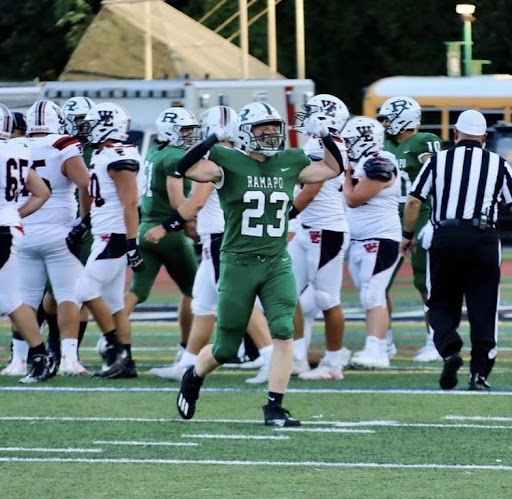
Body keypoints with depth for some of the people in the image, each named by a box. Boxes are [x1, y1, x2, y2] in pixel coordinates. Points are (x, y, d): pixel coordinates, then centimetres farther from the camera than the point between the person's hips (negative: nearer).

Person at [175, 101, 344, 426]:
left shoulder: (289, 163, 7)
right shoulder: (229, 162, -7)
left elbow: (334, 168, 20)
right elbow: (186, 168, -22)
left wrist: (325, 137, 5)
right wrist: (215, 139, -25)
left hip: (277, 263, 3)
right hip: (238, 263, -3)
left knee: (284, 332, -16)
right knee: (226, 348, 7)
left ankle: (274, 408, -9)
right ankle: (194, 378, 39)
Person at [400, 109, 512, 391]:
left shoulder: (438, 161, 5)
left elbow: (413, 201, 3)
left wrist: (407, 235, 16)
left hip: (446, 237, 0)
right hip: (483, 238, 0)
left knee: (442, 303, 14)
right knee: (482, 307, 5)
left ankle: (450, 350, -11)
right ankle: (479, 373, 1)